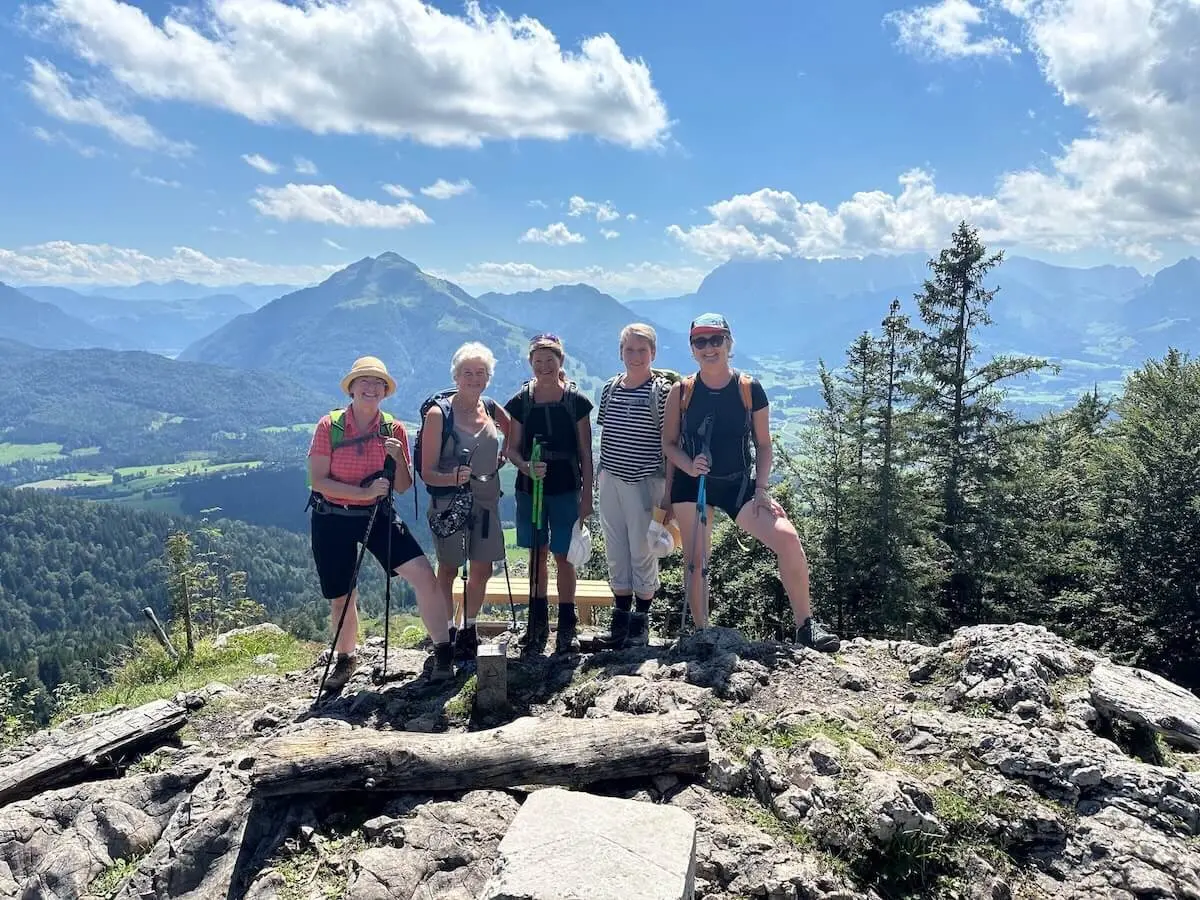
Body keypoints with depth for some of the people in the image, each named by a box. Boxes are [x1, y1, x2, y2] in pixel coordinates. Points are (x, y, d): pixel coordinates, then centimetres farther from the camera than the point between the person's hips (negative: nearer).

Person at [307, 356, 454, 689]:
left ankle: (442, 652, -3)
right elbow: (318, 480, -14)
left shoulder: (394, 429, -3)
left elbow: (404, 487, -1)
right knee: (342, 597, 11)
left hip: (377, 515, 1)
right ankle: (345, 659, 38)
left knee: (424, 574, -16)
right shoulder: (329, 426, -9)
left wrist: (399, 458, -20)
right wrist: (365, 492, -23)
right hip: (332, 520, -1)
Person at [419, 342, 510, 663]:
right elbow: (427, 472, -12)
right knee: (448, 569, 5)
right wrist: (454, 477, -30)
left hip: (486, 502, 5)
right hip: (449, 502, -5)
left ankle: (469, 630, 29)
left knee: (482, 570, 11)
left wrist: (500, 459, 9)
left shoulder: (491, 409, 4)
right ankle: (448, 633, 19)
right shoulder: (439, 413, -10)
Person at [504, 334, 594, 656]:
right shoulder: (520, 402, 2)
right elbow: (512, 449, 3)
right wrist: (527, 467, -18)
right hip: (530, 488, 2)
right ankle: (538, 622, 23)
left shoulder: (575, 401, -2)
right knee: (537, 554, 11)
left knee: (562, 556, 0)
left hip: (566, 489, -2)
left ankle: (566, 626, 13)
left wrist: (587, 495, -3)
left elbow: (585, 452, 0)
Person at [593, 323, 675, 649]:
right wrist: (599, 474, 14)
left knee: (642, 552, 2)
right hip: (610, 479, 5)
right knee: (616, 553, 9)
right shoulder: (609, 388, 8)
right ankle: (619, 624, 19)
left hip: (645, 481, -5)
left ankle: (640, 625, 16)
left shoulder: (663, 391, -6)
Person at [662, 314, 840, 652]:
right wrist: (688, 465, -16)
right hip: (692, 485, 1)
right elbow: (668, 443, 4)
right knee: (694, 561, 3)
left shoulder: (750, 388, -3)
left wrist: (761, 489, -8)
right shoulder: (681, 392, -2)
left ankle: (806, 626, -4)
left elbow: (763, 445, 2)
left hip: (739, 485, -1)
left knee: (788, 539, -17)